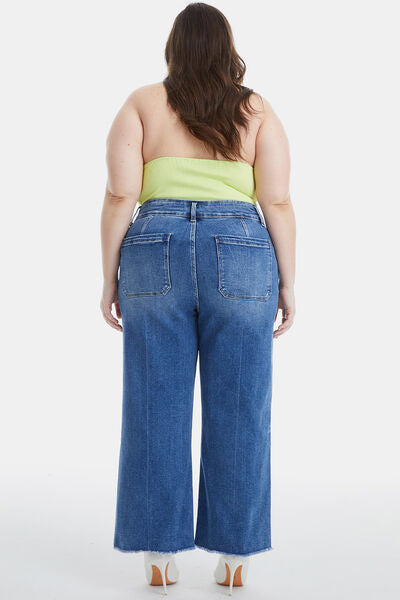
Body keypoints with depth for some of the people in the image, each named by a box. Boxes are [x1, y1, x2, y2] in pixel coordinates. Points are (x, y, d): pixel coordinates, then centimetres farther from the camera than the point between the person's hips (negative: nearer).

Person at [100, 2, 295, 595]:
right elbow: (278, 203, -1)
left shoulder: (141, 105, 6)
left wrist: (110, 278, 3)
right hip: (240, 261, 0)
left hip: (156, 257, 0)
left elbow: (119, 196, -3)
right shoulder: (258, 111, 6)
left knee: (156, 412, 5)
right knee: (237, 413, 5)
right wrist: (287, 284, 4)